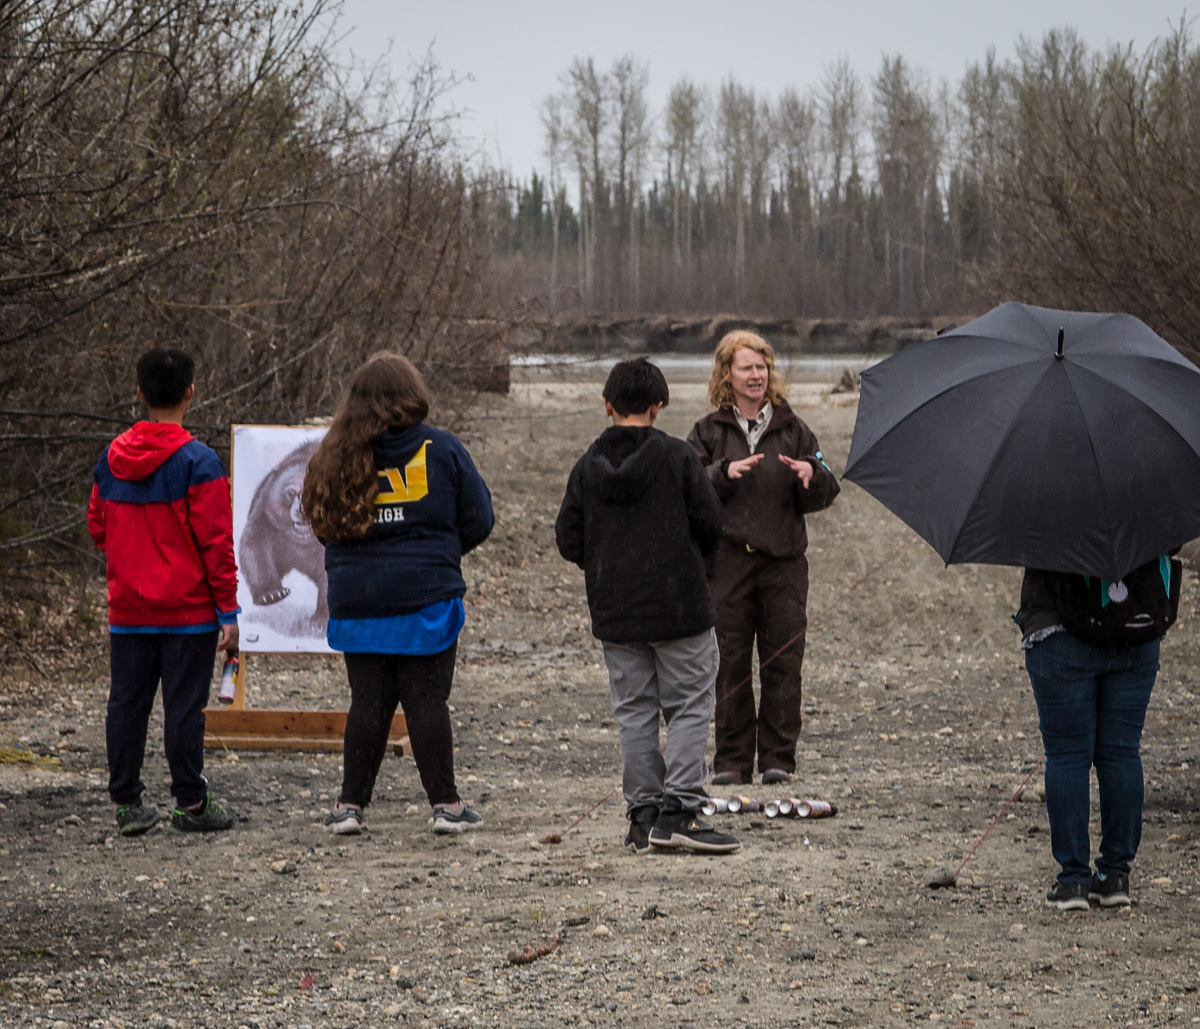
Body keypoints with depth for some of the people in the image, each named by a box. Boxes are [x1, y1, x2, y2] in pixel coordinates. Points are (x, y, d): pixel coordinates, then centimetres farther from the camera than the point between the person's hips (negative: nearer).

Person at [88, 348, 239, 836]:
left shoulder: (111, 458, 4)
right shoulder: (198, 461, -12)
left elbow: (98, 527, 11)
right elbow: (216, 541, -12)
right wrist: (228, 609, -8)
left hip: (128, 611, 4)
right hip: (188, 611, -4)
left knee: (127, 702, 9)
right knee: (184, 704, 0)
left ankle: (128, 803, 12)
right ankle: (191, 804, 5)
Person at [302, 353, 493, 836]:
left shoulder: (338, 456, 0)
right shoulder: (441, 448, -5)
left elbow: (322, 522, 10)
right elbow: (478, 521, 1)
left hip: (356, 601, 2)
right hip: (426, 597, -2)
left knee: (368, 701, 9)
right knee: (427, 700, 3)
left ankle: (350, 804, 9)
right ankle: (445, 804, 5)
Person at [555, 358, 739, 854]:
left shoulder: (588, 466, 1)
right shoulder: (676, 456, -8)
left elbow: (568, 539, 1)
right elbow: (710, 523, -8)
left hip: (614, 611, 3)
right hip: (679, 608, -3)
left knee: (634, 711, 9)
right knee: (689, 706, 2)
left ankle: (642, 813, 8)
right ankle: (678, 809, -7)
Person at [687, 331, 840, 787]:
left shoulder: (792, 429, 11)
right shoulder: (709, 432, 9)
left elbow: (823, 497, 8)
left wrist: (812, 474, -13)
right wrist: (724, 473, -16)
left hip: (783, 561, 1)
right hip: (727, 559, -1)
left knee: (783, 660, -1)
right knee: (730, 663, 0)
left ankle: (778, 758, 7)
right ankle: (732, 760, 6)